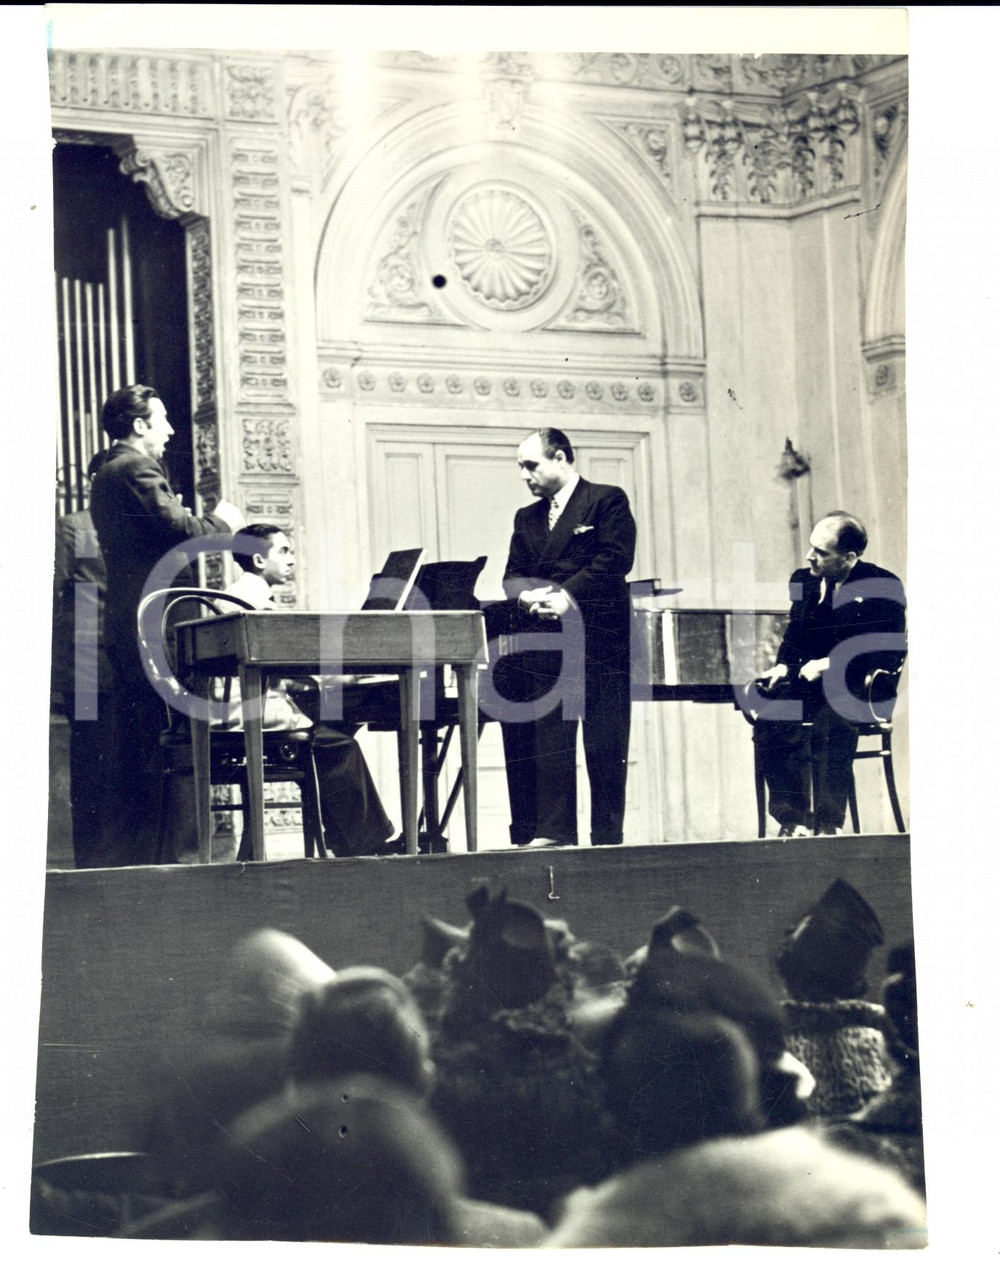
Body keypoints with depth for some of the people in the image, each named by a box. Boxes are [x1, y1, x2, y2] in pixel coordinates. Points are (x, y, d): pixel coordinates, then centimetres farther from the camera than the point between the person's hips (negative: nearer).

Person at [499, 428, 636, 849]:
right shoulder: (527, 518, 21)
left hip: (597, 636, -5)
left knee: (605, 742, -3)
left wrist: (567, 596, -17)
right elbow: (513, 576, 14)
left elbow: (614, 560, -9)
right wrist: (530, 597, -9)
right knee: (545, 738, -2)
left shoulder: (608, 502, 3)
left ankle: (607, 835, 0)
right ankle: (552, 831, -2)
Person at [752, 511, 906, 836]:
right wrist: (783, 666, -3)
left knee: (831, 724, -38)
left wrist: (828, 664, -19)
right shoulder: (803, 581, 13)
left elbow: (888, 653, -11)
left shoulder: (885, 587, -4)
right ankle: (793, 821, -20)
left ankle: (828, 823, -27)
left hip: (858, 687, -5)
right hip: (809, 683, 5)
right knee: (769, 721, -27)